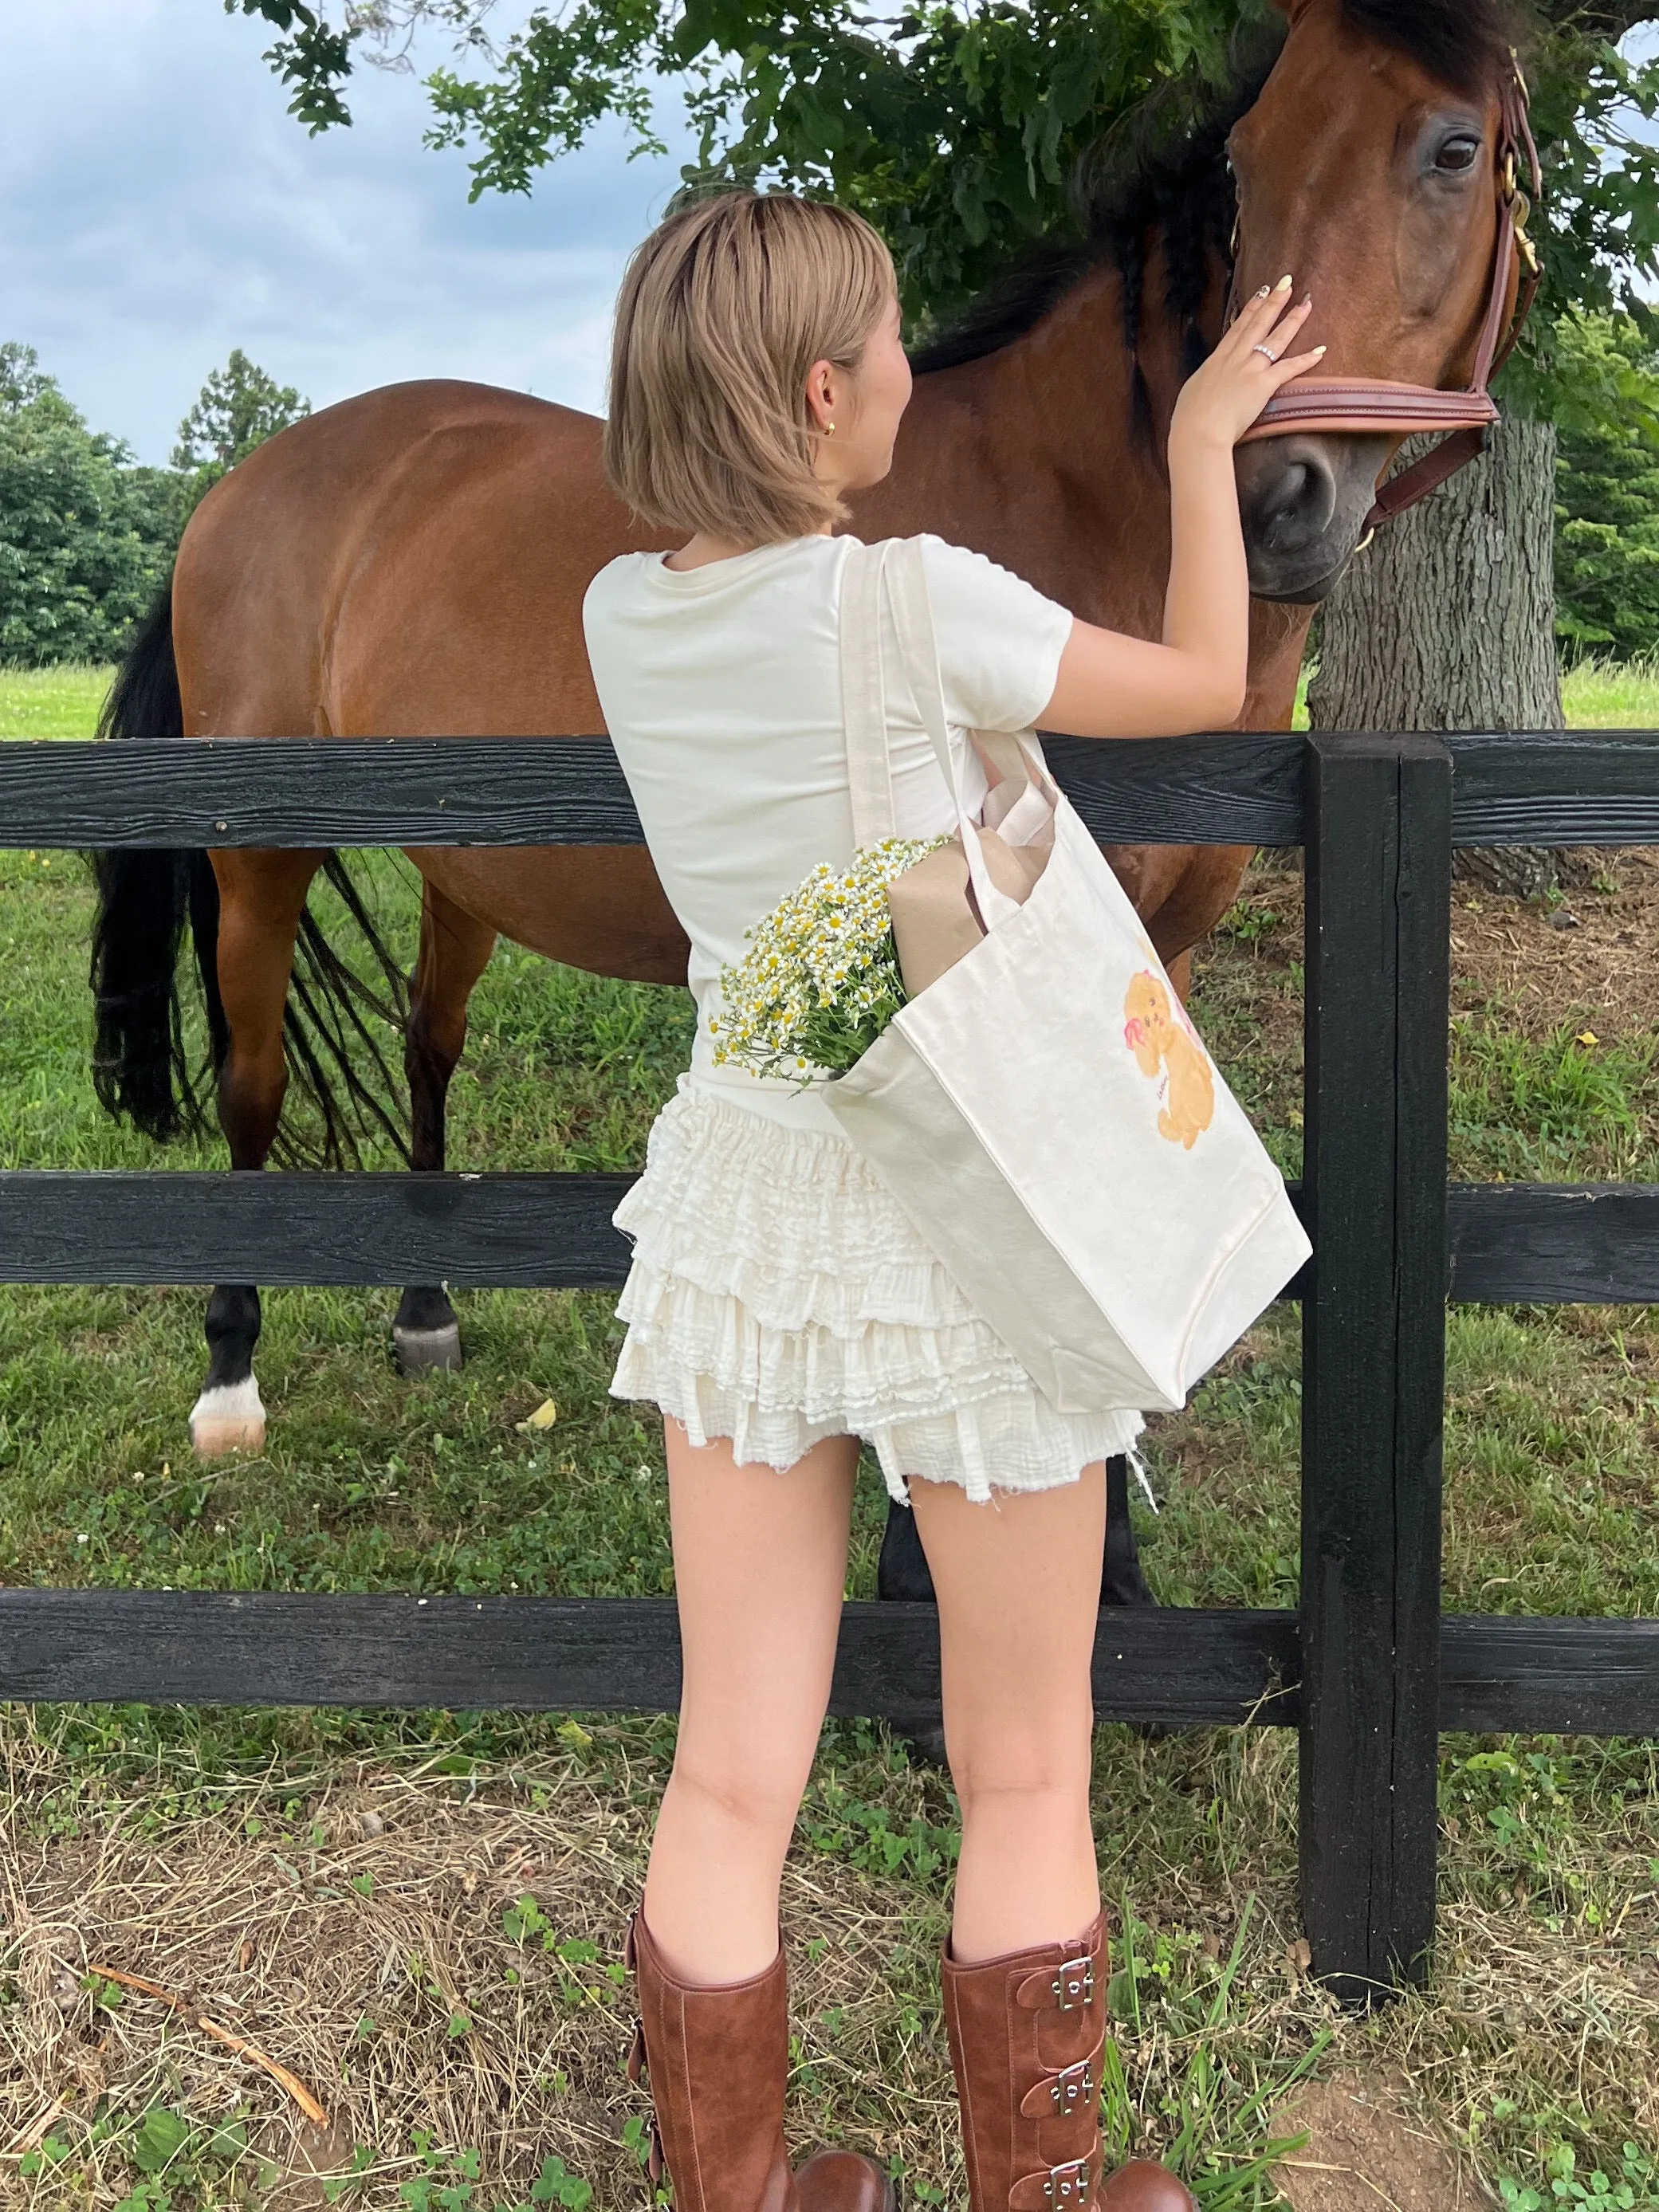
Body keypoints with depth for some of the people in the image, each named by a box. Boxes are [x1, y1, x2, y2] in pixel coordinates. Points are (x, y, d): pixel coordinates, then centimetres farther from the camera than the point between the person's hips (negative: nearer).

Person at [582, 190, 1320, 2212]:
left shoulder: (624, 616, -3)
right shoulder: (918, 605, -19)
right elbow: (1207, 682, 0)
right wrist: (1204, 443, 12)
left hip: (736, 1204, 5)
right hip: (960, 1225, -5)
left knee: (730, 1788, 16)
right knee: (1024, 1783, 17)